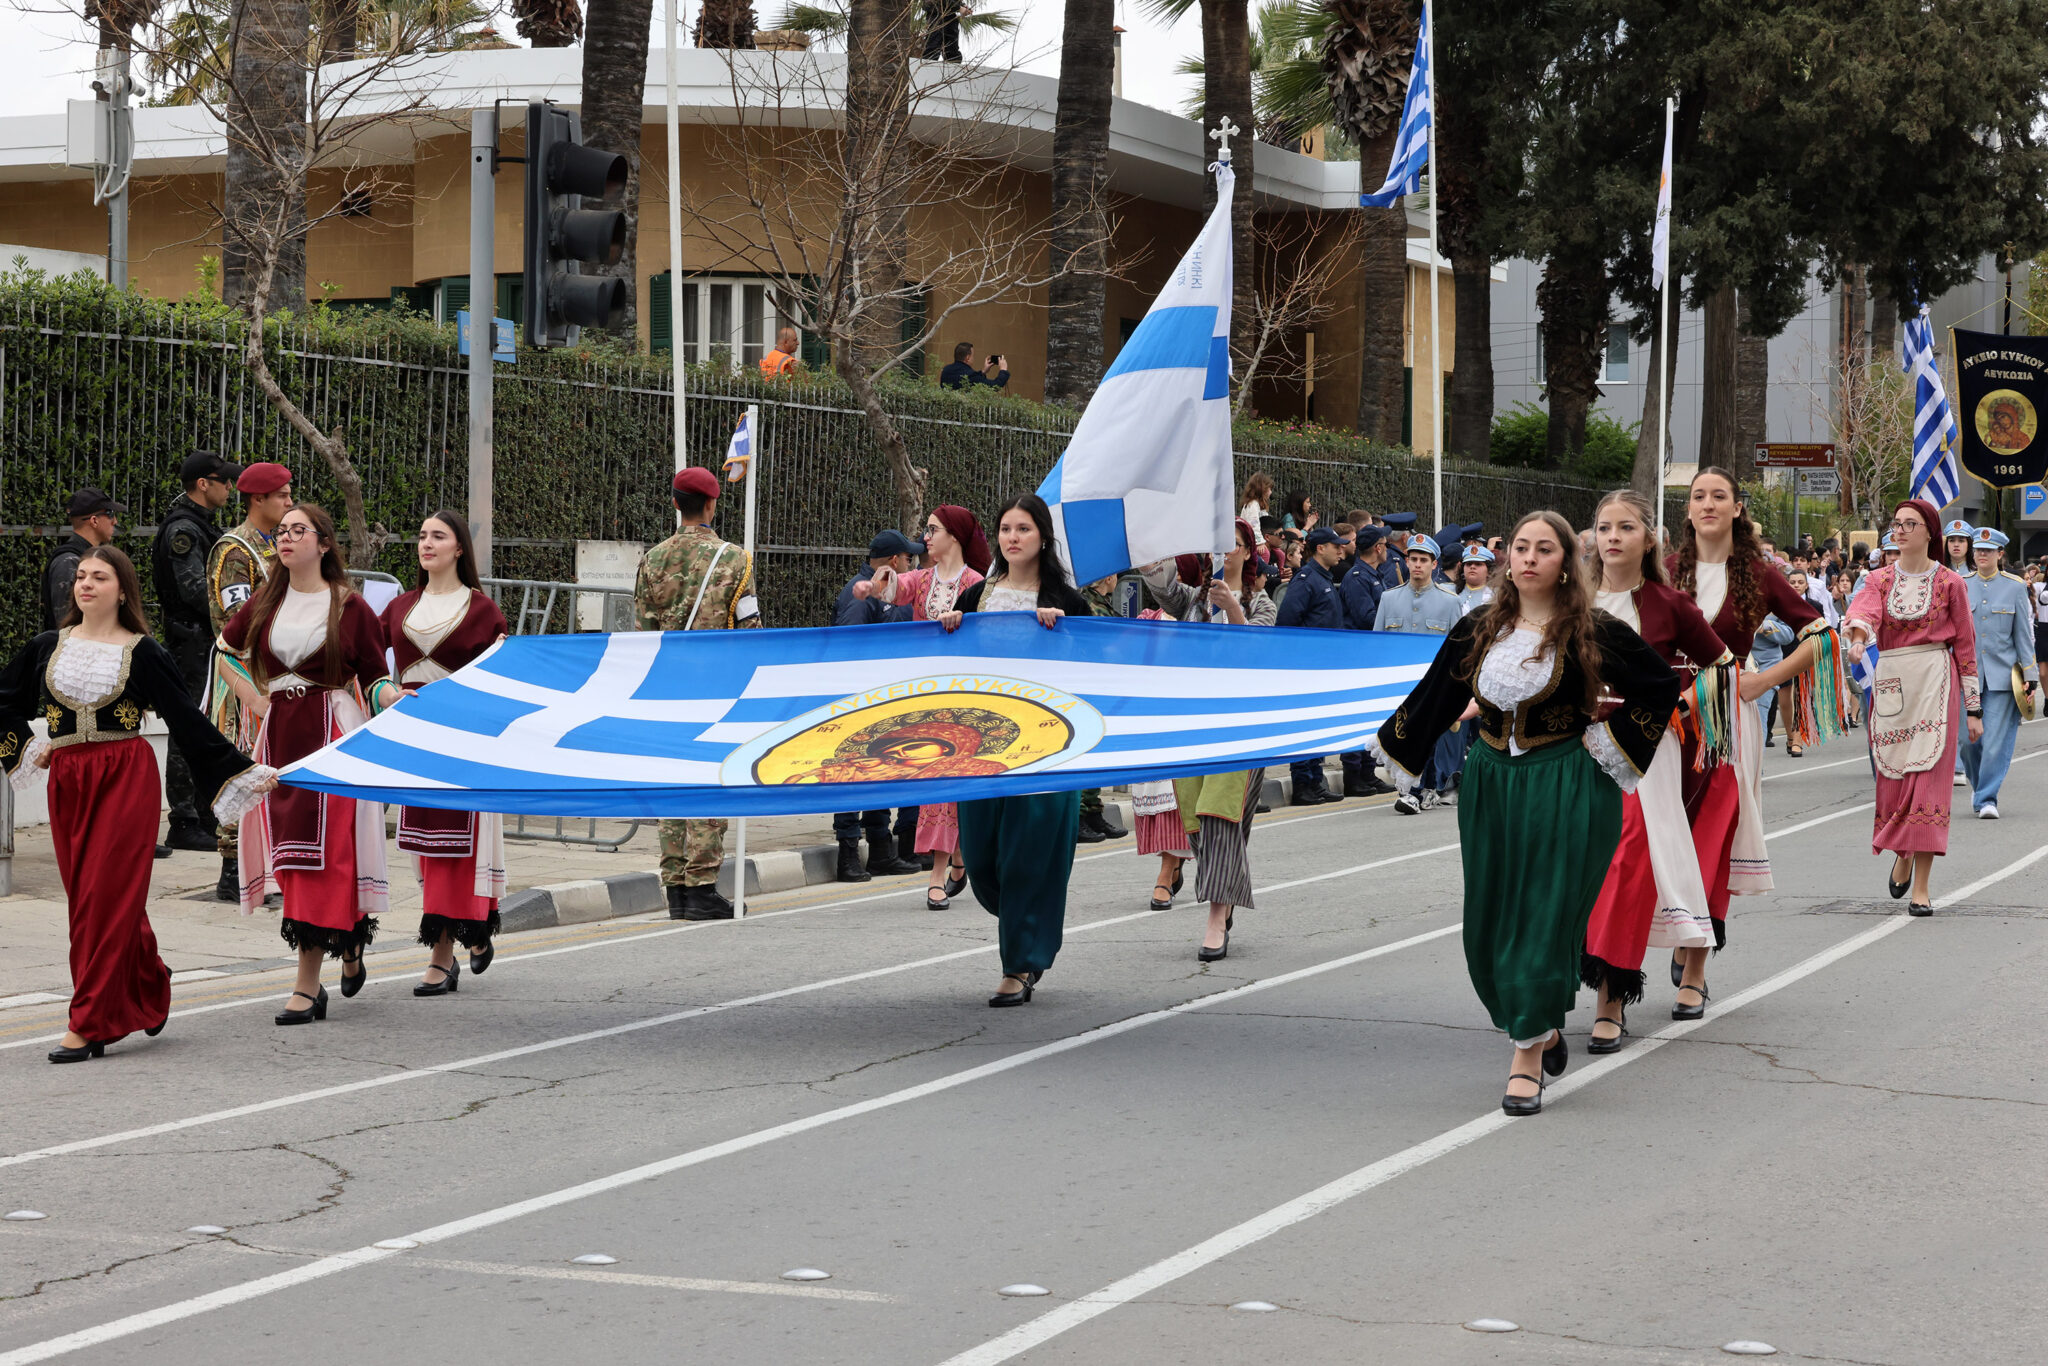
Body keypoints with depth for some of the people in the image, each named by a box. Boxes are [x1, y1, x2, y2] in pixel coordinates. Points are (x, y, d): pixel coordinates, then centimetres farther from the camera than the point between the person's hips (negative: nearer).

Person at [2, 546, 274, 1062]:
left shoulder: (142, 653, -1)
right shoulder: (48, 648, 9)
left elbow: (189, 723, 0)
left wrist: (247, 773, -3)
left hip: (126, 777, -4)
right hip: (67, 781, 4)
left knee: (107, 895, -8)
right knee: (83, 896, 4)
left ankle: (89, 1023, -5)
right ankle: (148, 993, 22)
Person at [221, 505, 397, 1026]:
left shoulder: (350, 606, -3)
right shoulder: (266, 602, 10)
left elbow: (373, 679, 0)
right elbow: (224, 647, 27)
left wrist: (397, 697, -20)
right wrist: (251, 697, 15)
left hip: (332, 733, -5)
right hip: (278, 733, 5)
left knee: (322, 855, -9)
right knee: (287, 852, 5)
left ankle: (308, 983, -10)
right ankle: (349, 942, 26)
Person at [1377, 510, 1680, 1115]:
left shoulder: (1591, 632, -6)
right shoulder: (1478, 629, 5)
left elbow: (1662, 684, 2)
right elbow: (1434, 698, 12)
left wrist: (1611, 739, -2)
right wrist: (1385, 747, 10)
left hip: (1567, 790, -4)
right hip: (1492, 785, 5)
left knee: (1544, 920, -6)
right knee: (1489, 924, 7)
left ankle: (1528, 1057, 2)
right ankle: (1544, 1027, 31)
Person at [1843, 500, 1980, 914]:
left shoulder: (1949, 583, 3)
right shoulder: (1881, 580, 9)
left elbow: (1965, 646, 5)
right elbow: (1864, 609, -14)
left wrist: (1973, 708, 3)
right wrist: (1858, 637, -39)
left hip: (1935, 684, -3)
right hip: (1891, 684, 3)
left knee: (1927, 779, -8)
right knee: (1893, 776, 6)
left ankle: (1922, 886, -7)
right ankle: (1902, 856, 34)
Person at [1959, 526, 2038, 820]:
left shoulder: (2015, 587, 2)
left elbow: (2024, 635, 5)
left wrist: (2029, 675, 1)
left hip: (2002, 674, -2)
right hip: (1967, 671, 2)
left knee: (1996, 739, -6)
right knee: (1967, 738, 2)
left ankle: (1986, 798, 0)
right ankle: (1978, 784, 28)